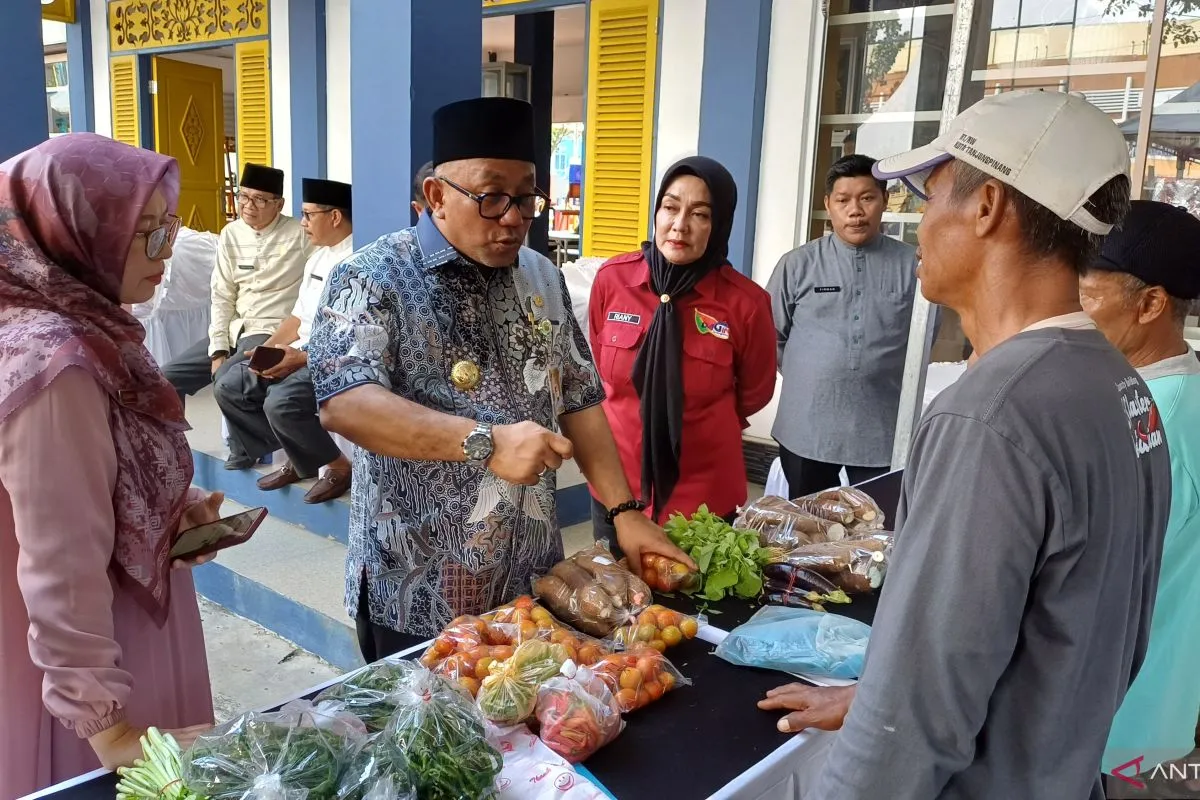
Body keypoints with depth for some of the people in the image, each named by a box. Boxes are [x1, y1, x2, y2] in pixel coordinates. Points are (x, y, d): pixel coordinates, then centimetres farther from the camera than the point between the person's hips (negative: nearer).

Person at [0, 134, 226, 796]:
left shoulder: (80, 329, 2)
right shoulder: (57, 363, -26)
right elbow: (62, 574, -27)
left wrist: (176, 510, -1)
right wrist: (111, 730, -21)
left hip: (119, 646, 9)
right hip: (91, 696, -9)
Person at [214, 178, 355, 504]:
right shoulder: (317, 257, 14)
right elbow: (299, 317, 18)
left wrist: (301, 358, -23)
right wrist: (264, 350, 4)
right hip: (302, 354, 10)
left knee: (281, 402, -31)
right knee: (229, 386, 4)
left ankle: (338, 467, -5)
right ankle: (298, 458, 12)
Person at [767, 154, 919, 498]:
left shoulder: (912, 266, -2)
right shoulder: (798, 264, 0)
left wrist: (880, 376, 1)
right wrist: (808, 378, 5)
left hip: (883, 431, 0)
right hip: (806, 429, 1)